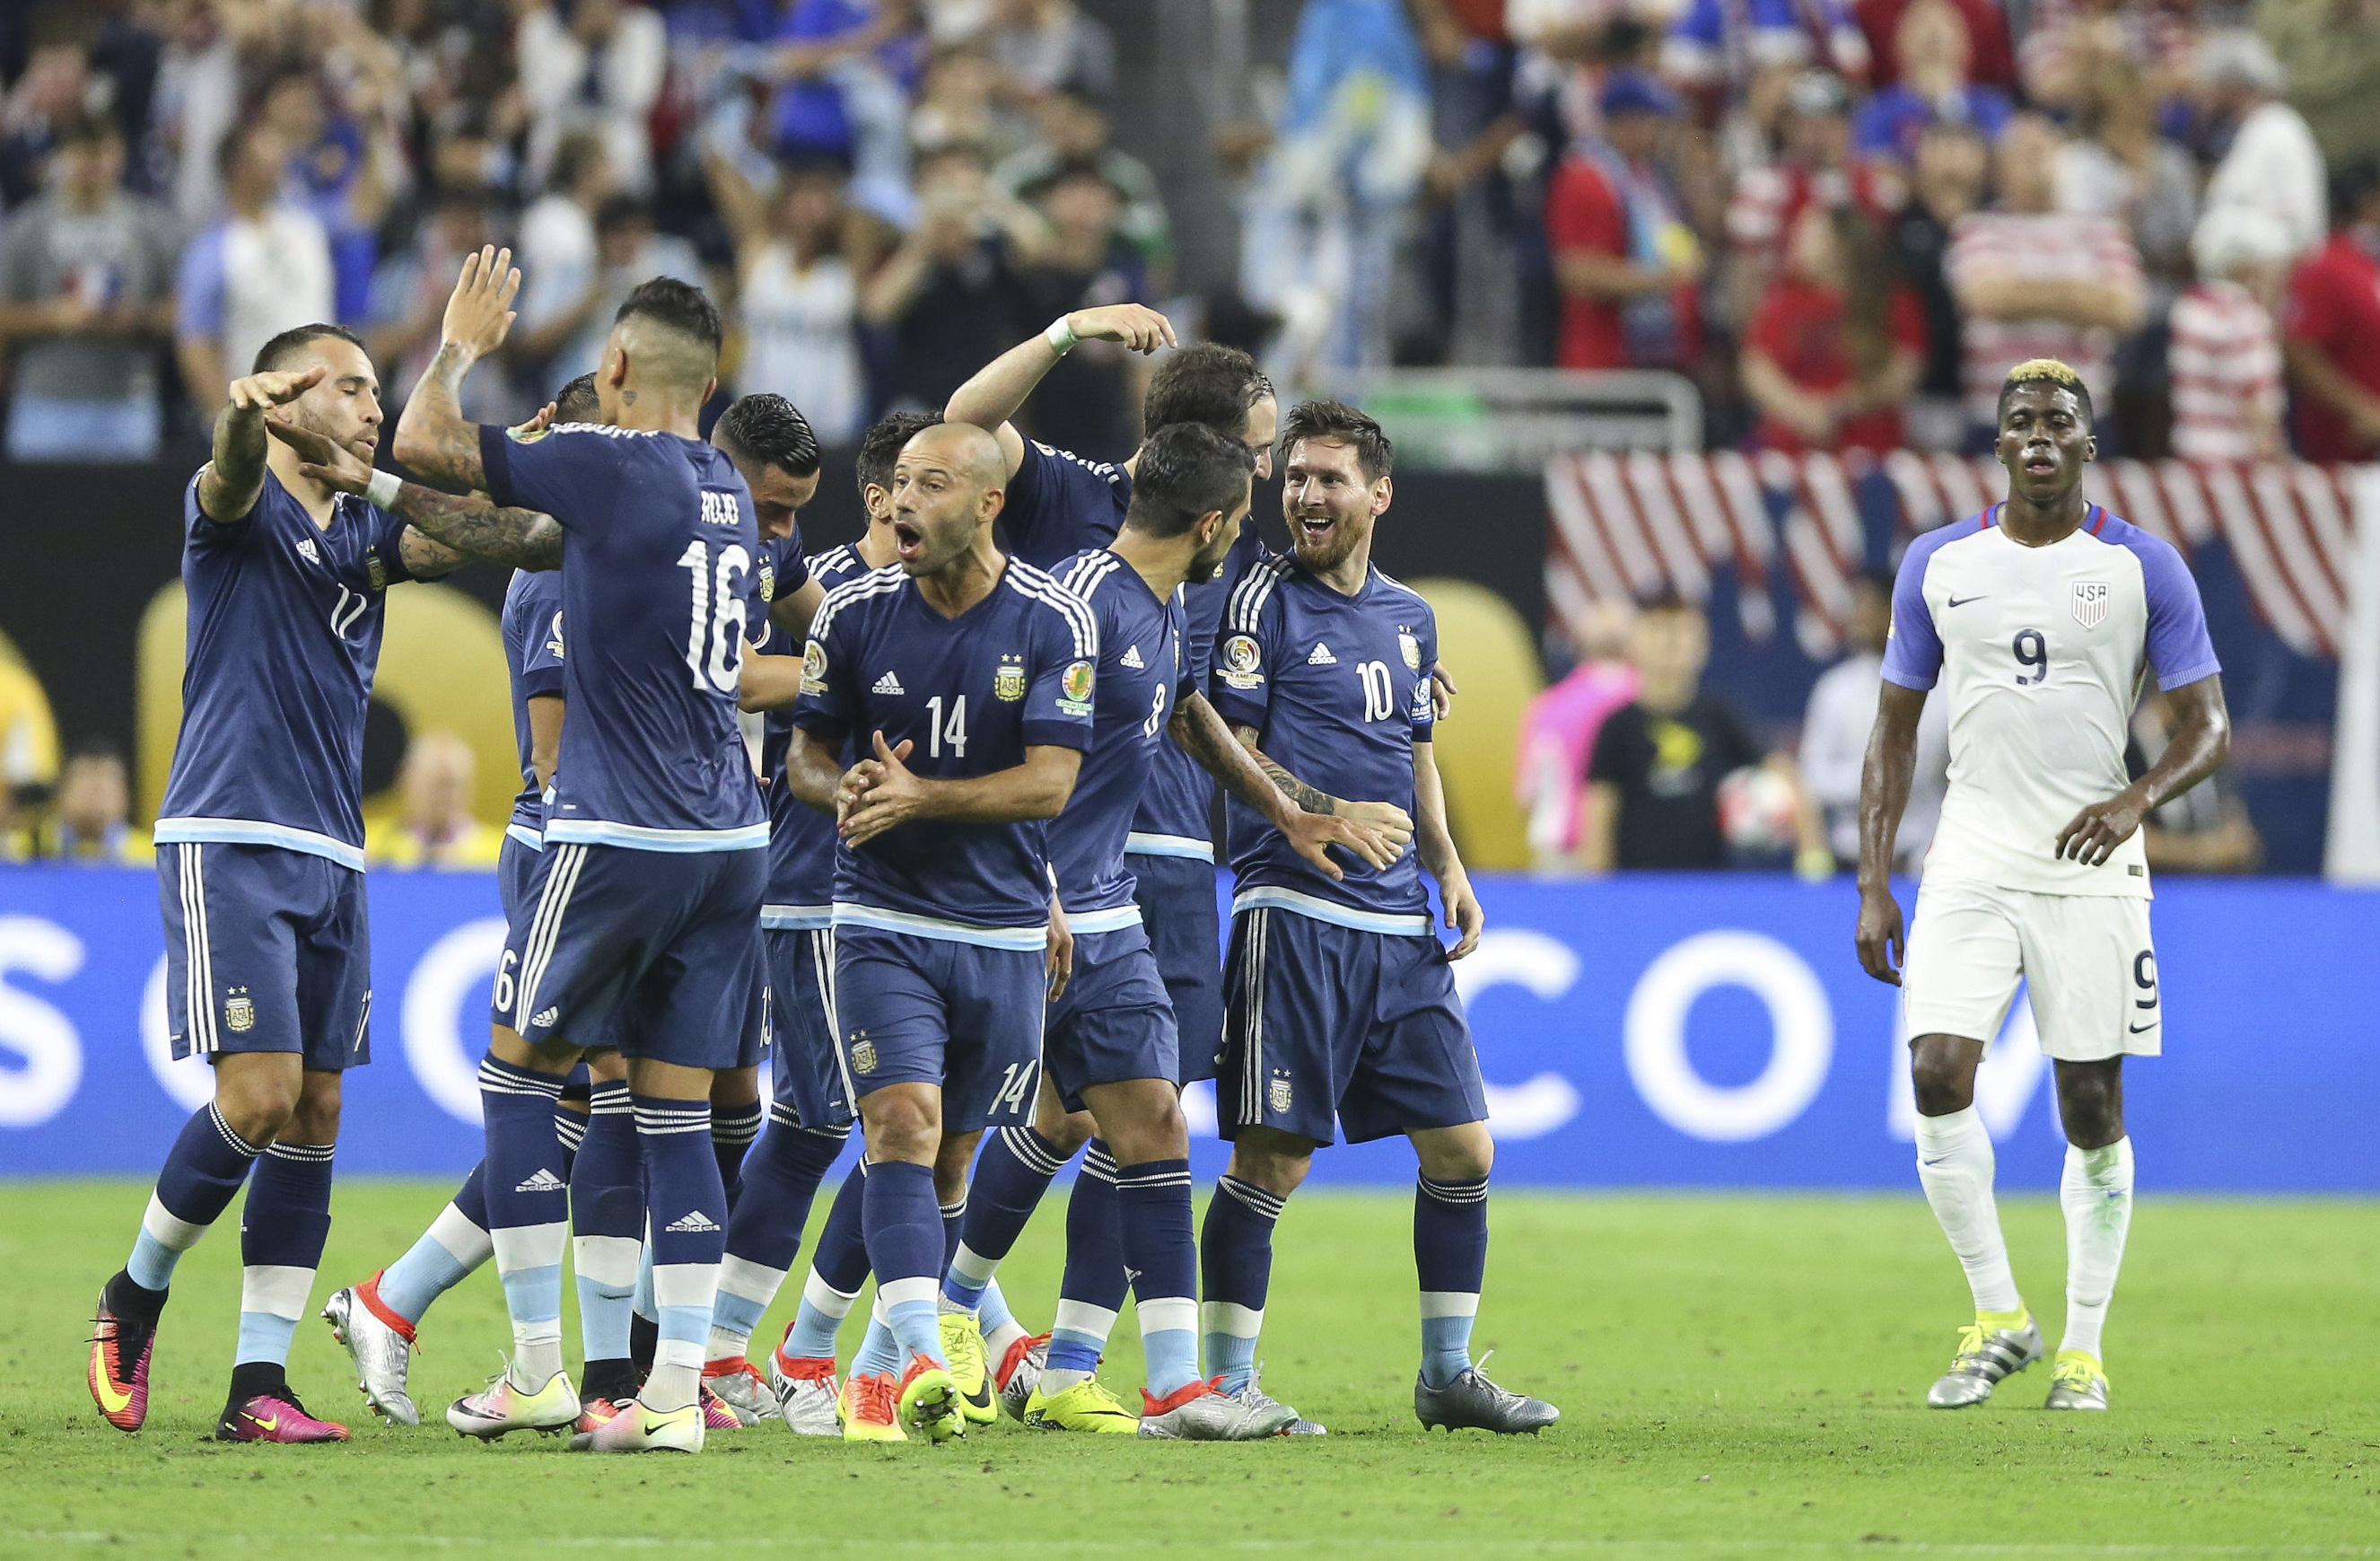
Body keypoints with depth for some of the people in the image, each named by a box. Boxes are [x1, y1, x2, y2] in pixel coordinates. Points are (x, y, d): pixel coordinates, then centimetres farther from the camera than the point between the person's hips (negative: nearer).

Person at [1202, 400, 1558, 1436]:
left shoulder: (1409, 617, 16)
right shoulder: (1265, 601, -3)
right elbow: (1229, 747, -8)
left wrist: (1447, 866, 13)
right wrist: (1311, 817, -22)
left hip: (1401, 923, 7)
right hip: (1294, 914, -7)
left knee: (1461, 1149, 6)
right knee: (1272, 1158, -8)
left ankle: (1448, 1374, 17)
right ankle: (1227, 1382, 0)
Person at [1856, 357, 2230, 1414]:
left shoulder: (2144, 568, 0)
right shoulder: (1938, 564, 6)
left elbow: (2207, 727, 0)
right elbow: (1895, 730, 11)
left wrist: (2138, 798, -21)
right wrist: (1873, 884, 4)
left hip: (2091, 870, -1)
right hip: (1973, 864, 1)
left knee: (2092, 1109, 1)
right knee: (1938, 1076, -15)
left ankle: (2083, 1348, 13)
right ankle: (1997, 1317, -1)